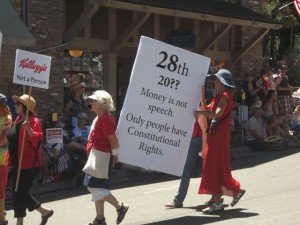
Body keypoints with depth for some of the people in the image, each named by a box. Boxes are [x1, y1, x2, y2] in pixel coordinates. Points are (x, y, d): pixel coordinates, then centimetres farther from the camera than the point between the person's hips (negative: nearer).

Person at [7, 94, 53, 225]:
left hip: (27, 163, -9)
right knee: (20, 192, 12)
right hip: (17, 163, 9)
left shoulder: (33, 121, -12)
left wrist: (29, 129, -37)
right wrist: (11, 161, 20)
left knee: (20, 192, -7)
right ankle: (44, 212, 25)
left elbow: (37, 140, -22)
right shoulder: (18, 120, 14)